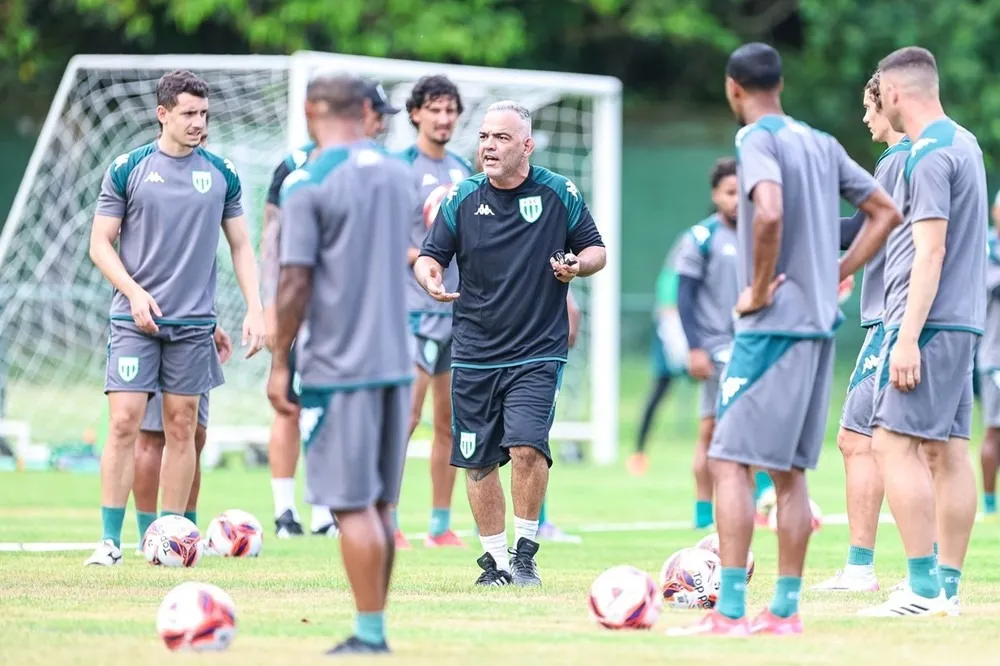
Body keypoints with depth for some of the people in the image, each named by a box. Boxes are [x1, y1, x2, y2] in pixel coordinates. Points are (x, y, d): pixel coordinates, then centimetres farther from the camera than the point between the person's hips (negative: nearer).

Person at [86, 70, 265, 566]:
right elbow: (101, 244, 1)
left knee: (182, 428, 4)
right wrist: (134, 292, -13)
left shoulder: (221, 173, 7)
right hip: (135, 319, -2)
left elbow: (241, 246, 13)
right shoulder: (127, 169, -1)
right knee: (124, 422, -9)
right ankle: (110, 539, -5)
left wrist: (254, 310, 3)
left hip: (193, 321, 2)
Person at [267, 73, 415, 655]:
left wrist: (279, 362, -7)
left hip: (340, 367, -6)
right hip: (396, 361, 6)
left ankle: (369, 634, -5)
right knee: (380, 505, 11)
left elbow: (296, 283, -13)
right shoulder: (402, 175, 10)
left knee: (354, 504, -4)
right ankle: (375, 629, 15)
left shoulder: (307, 184, -10)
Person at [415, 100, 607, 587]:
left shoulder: (559, 194, 0)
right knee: (478, 462, 5)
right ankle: (495, 560, 20)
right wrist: (430, 277, -17)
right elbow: (430, 256, 7)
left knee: (526, 447, -20)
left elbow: (595, 250, 9)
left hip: (537, 353, -3)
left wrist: (578, 264, -14)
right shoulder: (462, 199, 3)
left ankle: (526, 551, -3)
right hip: (474, 355, 3)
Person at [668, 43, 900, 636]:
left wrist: (759, 288, -16)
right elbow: (886, 213, 19)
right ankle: (786, 609, 11)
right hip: (821, 325, 8)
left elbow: (769, 213, -28)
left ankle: (730, 611, -13)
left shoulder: (758, 139, -10)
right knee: (790, 470, 11)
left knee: (731, 461, -7)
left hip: (773, 325, -8)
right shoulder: (821, 143, 14)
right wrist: (836, 275, 15)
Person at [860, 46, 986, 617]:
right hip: (964, 320, 10)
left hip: (931, 321, -10)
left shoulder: (930, 156, -14)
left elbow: (930, 253, -20)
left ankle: (924, 589, -16)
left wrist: (908, 339, -21)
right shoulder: (965, 143, 16)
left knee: (894, 442, -12)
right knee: (948, 451, 8)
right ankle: (947, 586, 9)